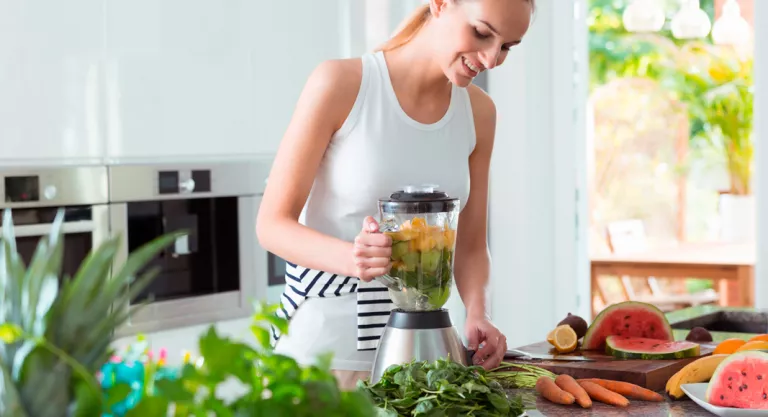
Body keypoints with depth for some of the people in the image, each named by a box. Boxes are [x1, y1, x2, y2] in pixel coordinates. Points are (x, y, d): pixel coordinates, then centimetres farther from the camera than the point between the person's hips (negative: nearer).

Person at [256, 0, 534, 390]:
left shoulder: (479, 112, 1)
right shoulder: (341, 83, -13)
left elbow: (470, 245, 6)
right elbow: (272, 224, -13)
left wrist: (477, 314, -14)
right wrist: (351, 257, -31)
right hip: (323, 343, -4)